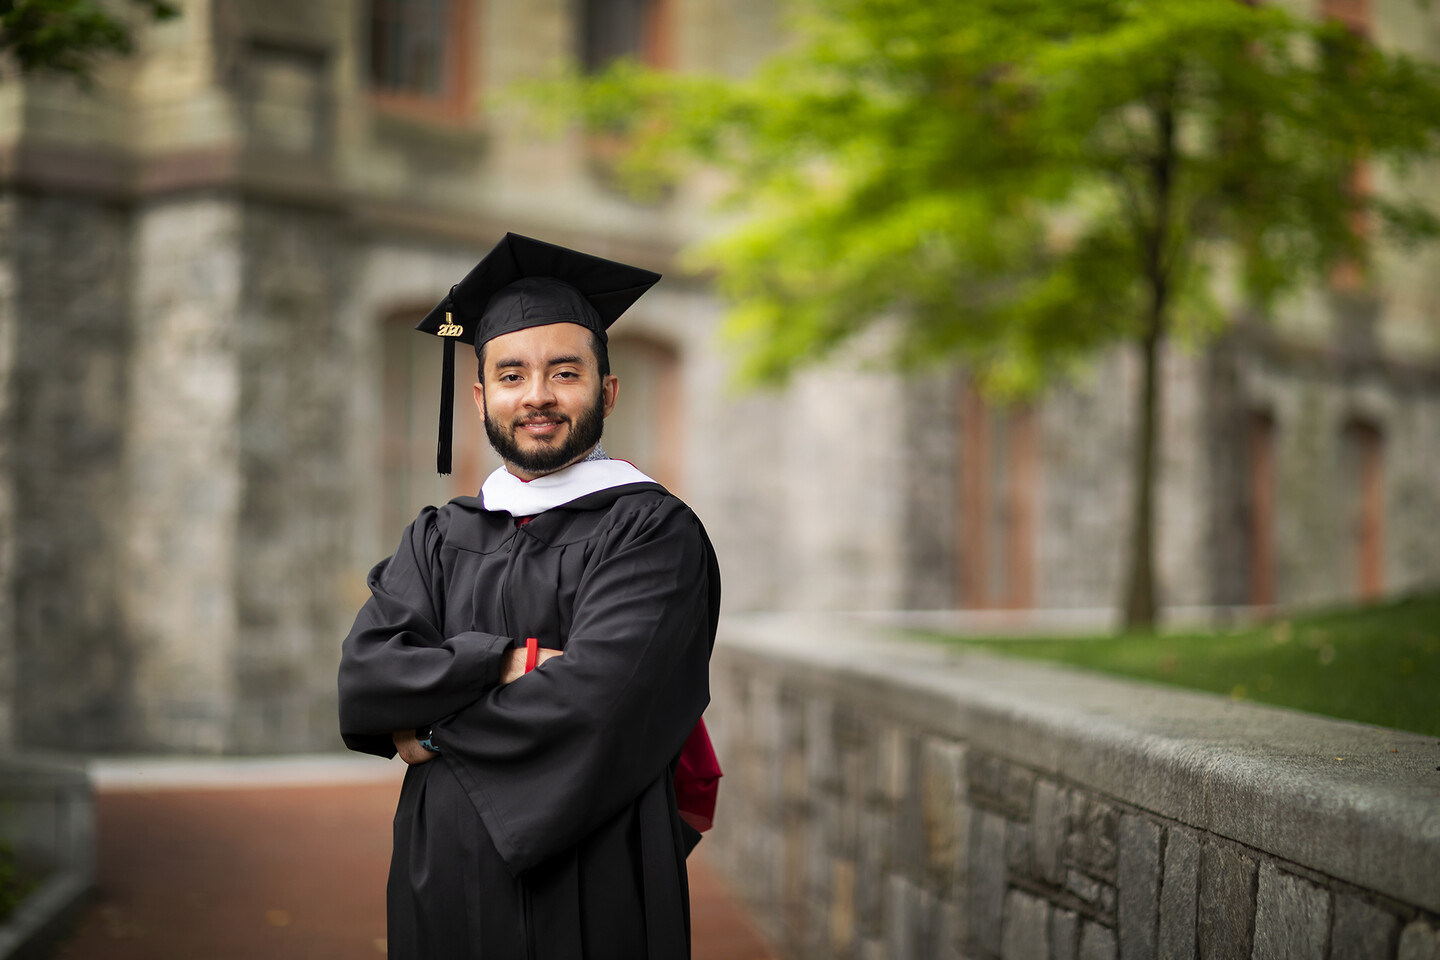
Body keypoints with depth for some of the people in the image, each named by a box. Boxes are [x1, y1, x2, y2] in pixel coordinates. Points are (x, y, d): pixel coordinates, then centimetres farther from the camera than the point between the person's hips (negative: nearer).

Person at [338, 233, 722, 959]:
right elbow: (363, 681, -5)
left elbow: (593, 702, -20)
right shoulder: (439, 539, 9)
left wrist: (436, 730, -8)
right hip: (444, 892, 4)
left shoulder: (654, 532, -7)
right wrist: (510, 662, -18)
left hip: (589, 897, -4)